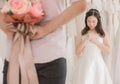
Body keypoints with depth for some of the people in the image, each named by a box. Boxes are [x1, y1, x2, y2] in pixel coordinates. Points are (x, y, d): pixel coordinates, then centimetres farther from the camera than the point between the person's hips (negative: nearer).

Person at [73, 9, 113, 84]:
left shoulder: (103, 34, 5)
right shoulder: (82, 34, 5)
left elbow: (109, 51, -4)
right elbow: (77, 52, 1)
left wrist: (95, 41, -9)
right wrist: (86, 40, -11)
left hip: (98, 64, 0)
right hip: (85, 64, 0)